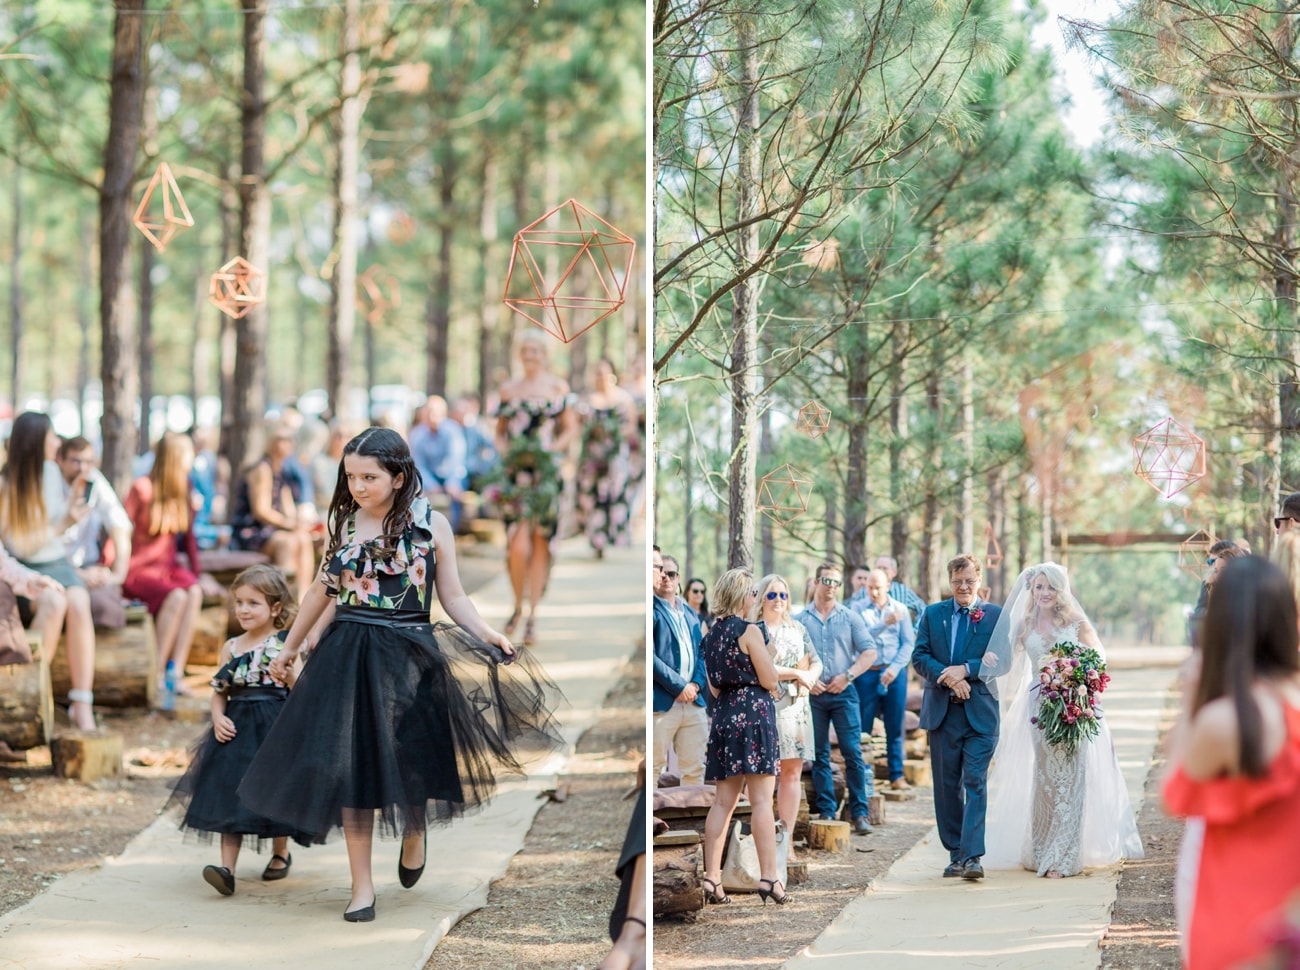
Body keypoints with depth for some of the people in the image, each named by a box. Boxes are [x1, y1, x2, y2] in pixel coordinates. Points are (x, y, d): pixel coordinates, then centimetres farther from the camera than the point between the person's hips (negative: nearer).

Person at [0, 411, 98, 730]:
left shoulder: (51, 471, 6)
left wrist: (75, 501, 6)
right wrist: (62, 525, -16)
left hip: (58, 563, 4)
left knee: (79, 603, -29)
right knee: (54, 601, -36)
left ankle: (82, 707, -34)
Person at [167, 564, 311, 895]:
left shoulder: (285, 645, -5)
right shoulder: (231, 648, 7)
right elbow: (219, 692, 10)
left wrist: (287, 671, -24)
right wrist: (218, 718, -6)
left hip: (275, 728, -3)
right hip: (237, 729, 3)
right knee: (231, 794, -4)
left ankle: (280, 853, 33)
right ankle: (227, 868, -7)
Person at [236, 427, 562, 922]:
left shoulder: (432, 525, -4)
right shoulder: (343, 522, 3)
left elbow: (452, 596, 0)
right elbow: (322, 591, 15)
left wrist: (487, 635, -16)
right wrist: (290, 648, 22)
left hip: (407, 657, -2)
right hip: (347, 655, 2)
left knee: (409, 760, 6)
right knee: (351, 765, 0)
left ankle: (413, 832, 41)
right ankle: (362, 885, 8)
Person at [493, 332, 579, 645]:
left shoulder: (557, 387, 6)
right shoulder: (509, 390, 13)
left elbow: (571, 427, 4)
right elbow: (500, 429, 18)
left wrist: (553, 448, -11)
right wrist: (503, 447, -1)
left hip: (547, 471, -1)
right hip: (516, 472, 1)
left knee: (540, 543, 1)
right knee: (518, 545, -11)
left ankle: (533, 615, 9)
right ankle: (518, 605, 10)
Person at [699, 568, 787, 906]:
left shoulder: (712, 634, 13)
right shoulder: (751, 631, -8)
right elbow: (770, 681, -9)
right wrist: (768, 654, 8)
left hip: (724, 714, 7)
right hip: (754, 712, -7)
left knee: (723, 801, 7)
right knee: (761, 799, -7)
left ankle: (712, 879, 4)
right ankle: (768, 878, -11)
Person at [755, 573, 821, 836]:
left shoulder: (797, 628, 14)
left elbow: (816, 662, 14)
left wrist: (808, 678, -8)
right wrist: (797, 674, -11)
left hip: (797, 706, 5)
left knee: (792, 772, 3)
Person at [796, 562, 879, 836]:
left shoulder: (849, 618, 6)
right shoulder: (801, 620, 7)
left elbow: (870, 651, 3)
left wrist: (848, 676, -8)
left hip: (843, 693, -1)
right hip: (813, 694, 1)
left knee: (853, 753, -6)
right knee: (819, 756, 3)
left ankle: (859, 813, -5)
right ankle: (826, 811, 8)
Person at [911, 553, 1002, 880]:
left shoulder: (996, 616, 3)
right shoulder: (932, 614, 10)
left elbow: (1003, 661, -5)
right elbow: (919, 657, 2)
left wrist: (965, 670, -17)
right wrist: (948, 677, -15)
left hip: (980, 714, -3)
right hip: (941, 712, 3)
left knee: (976, 783, -10)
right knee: (947, 786, 7)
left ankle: (972, 856, -15)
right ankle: (955, 855, 15)